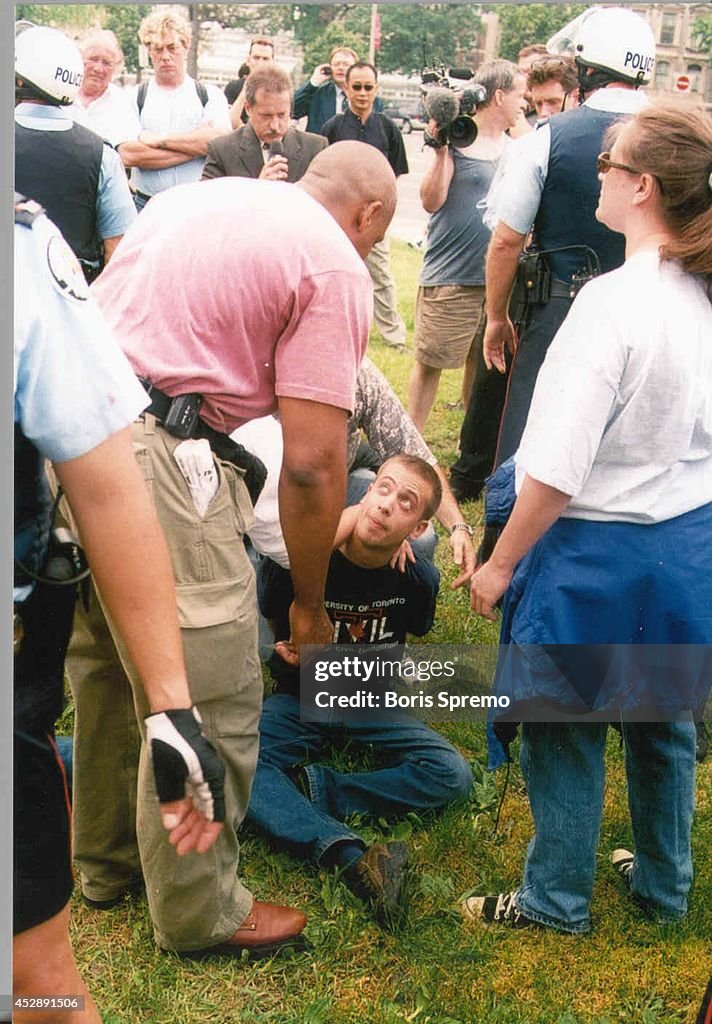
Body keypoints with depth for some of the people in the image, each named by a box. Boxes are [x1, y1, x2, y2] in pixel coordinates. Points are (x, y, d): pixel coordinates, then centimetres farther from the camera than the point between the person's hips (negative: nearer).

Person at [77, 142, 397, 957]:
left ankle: (108, 856, 44)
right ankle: (198, 911, 25)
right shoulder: (336, 266, -4)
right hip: (155, 455, -9)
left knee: (110, 665, 24)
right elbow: (312, 461, -10)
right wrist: (309, 603, 2)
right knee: (211, 701, 7)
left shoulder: (197, 195, 20)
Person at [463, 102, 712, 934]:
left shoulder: (615, 301, -23)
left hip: (599, 553, -7)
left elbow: (557, 468, -23)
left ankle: (555, 899, 31)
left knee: (564, 733, 12)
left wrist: (500, 563, -11)